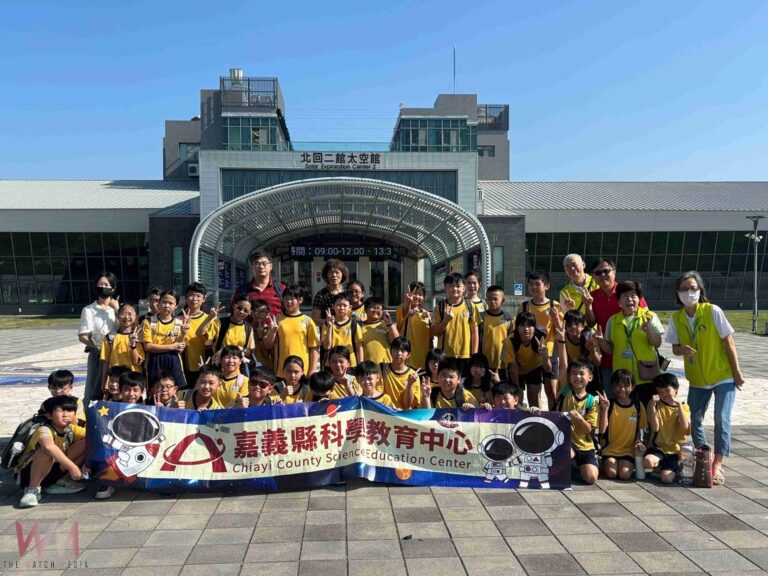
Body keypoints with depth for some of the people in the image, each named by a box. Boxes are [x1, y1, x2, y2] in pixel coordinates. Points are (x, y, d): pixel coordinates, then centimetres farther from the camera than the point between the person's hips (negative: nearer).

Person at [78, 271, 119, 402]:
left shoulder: (117, 307, 10)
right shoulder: (89, 310, 1)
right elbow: (82, 336, -3)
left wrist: (117, 310, -7)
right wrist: (97, 345, -17)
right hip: (98, 355, -2)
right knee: (96, 390, 0)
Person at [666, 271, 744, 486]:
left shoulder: (713, 311, -15)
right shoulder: (676, 319, -4)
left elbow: (729, 342, -9)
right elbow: (675, 348, 5)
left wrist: (737, 372, -8)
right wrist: (682, 349, -19)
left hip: (723, 376, -4)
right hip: (697, 379, 4)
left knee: (721, 420, -8)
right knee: (694, 420, 5)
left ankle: (716, 465, 3)